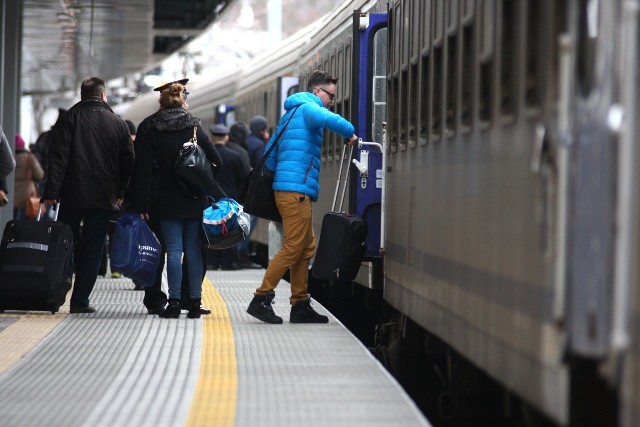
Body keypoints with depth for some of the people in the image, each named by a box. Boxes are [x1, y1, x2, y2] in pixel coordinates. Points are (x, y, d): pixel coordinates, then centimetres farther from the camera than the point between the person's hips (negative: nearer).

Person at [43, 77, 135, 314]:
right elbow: (128, 162, 9)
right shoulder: (119, 123, 7)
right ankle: (80, 300, 1)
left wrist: (51, 190, -8)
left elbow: (58, 157, -7)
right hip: (104, 197, 1)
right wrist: (121, 192, 18)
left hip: (72, 194, -1)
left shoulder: (69, 118, 1)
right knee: (92, 248, 4)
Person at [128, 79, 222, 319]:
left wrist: (142, 205, -4)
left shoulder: (149, 129, -1)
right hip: (195, 201, 1)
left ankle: (174, 302, -5)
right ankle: (195, 302, 5)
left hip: (168, 201, -1)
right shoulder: (194, 127, 2)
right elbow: (216, 162, 0)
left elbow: (143, 169, -5)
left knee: (174, 251, 0)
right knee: (194, 250, 5)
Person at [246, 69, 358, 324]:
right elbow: (328, 119, -28)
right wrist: (350, 133, -13)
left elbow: (270, 154, 26)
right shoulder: (308, 108, -4)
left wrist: (275, 176, 26)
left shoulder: (291, 113, 26)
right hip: (296, 190, -10)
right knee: (293, 248, -10)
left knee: (306, 248, 11)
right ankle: (261, 299, -11)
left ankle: (300, 305, 11)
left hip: (286, 189, 10)